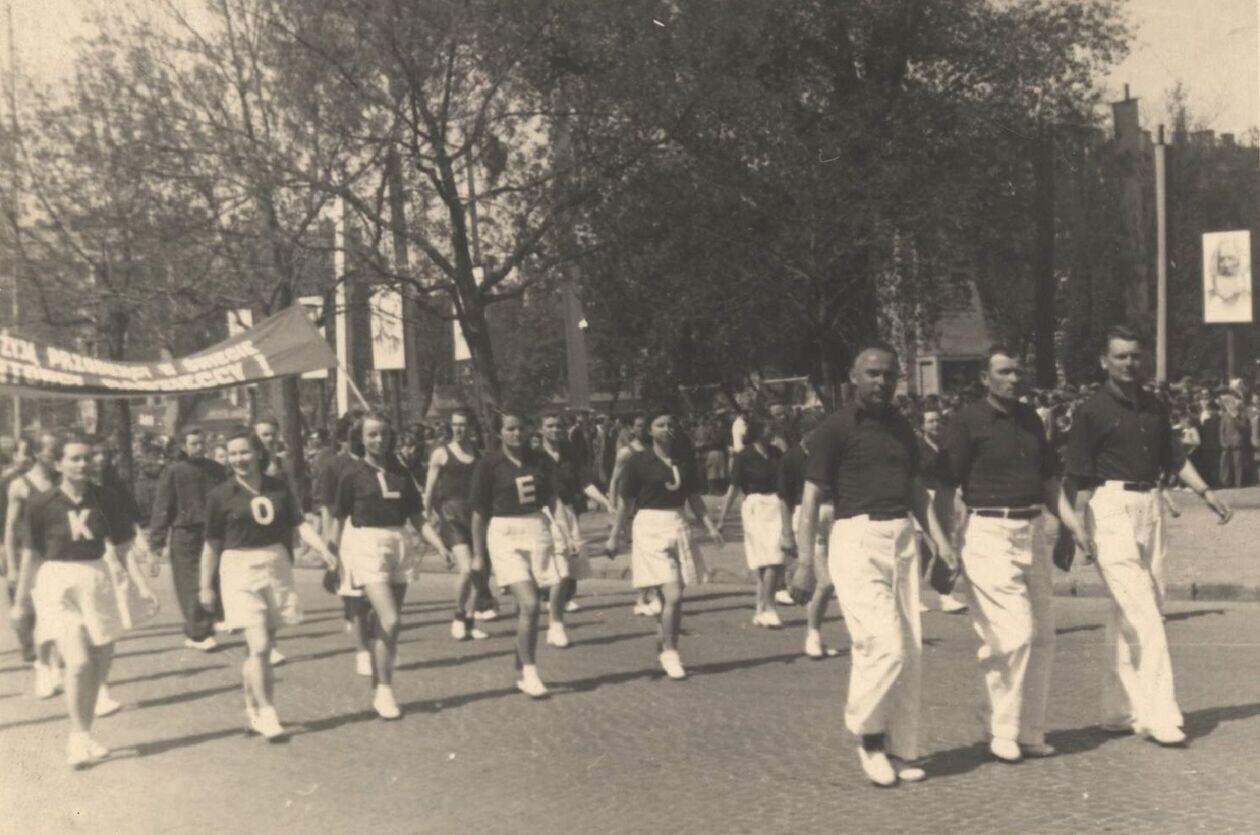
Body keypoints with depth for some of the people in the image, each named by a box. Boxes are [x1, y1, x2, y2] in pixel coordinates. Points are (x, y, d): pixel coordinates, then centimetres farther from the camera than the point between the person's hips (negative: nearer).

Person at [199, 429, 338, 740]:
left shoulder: (278, 487, 4)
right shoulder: (221, 495, -3)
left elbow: (300, 524, 2)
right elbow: (212, 544, 3)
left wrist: (324, 550, -13)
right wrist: (206, 586, 6)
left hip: (276, 566, 3)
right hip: (240, 571, -3)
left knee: (261, 648, 11)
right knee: (258, 647, -13)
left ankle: (252, 711, 24)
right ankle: (266, 714, -3)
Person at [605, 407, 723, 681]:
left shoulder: (685, 461, 8)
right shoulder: (638, 462, -5)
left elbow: (694, 498, 15)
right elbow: (625, 502, -1)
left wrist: (710, 525, 5)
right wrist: (614, 535, -1)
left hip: (678, 526, 5)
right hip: (650, 528, -5)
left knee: (673, 598, 8)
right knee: (673, 596, -12)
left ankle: (666, 647, 24)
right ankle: (669, 651, 3)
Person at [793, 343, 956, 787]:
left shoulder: (901, 427, 15)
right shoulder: (834, 428, -4)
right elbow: (811, 495, -7)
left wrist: (940, 542, 12)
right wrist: (806, 559, -13)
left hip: (902, 538, 6)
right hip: (857, 538, -6)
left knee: (910, 651, 5)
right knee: (885, 644, -13)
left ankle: (900, 750, 15)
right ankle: (867, 733, 10)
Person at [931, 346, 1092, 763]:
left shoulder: (1031, 419, 14)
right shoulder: (967, 423, -6)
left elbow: (1048, 481, 21)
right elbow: (945, 490, -7)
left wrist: (1074, 525, 10)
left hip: (1033, 529, 7)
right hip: (988, 531, -7)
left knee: (1042, 634, 7)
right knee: (1014, 633, -10)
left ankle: (1030, 731, 19)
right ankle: (1003, 732, 6)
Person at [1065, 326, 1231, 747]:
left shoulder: (1154, 408, 14)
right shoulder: (1091, 411, -5)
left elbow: (1173, 458, 21)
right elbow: (1081, 479, -6)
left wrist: (1206, 492, 10)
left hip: (1150, 507, 7)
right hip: (1113, 508, -7)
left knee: (1126, 614, 11)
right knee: (1143, 614, -11)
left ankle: (1118, 712, 20)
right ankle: (1161, 715, -8)